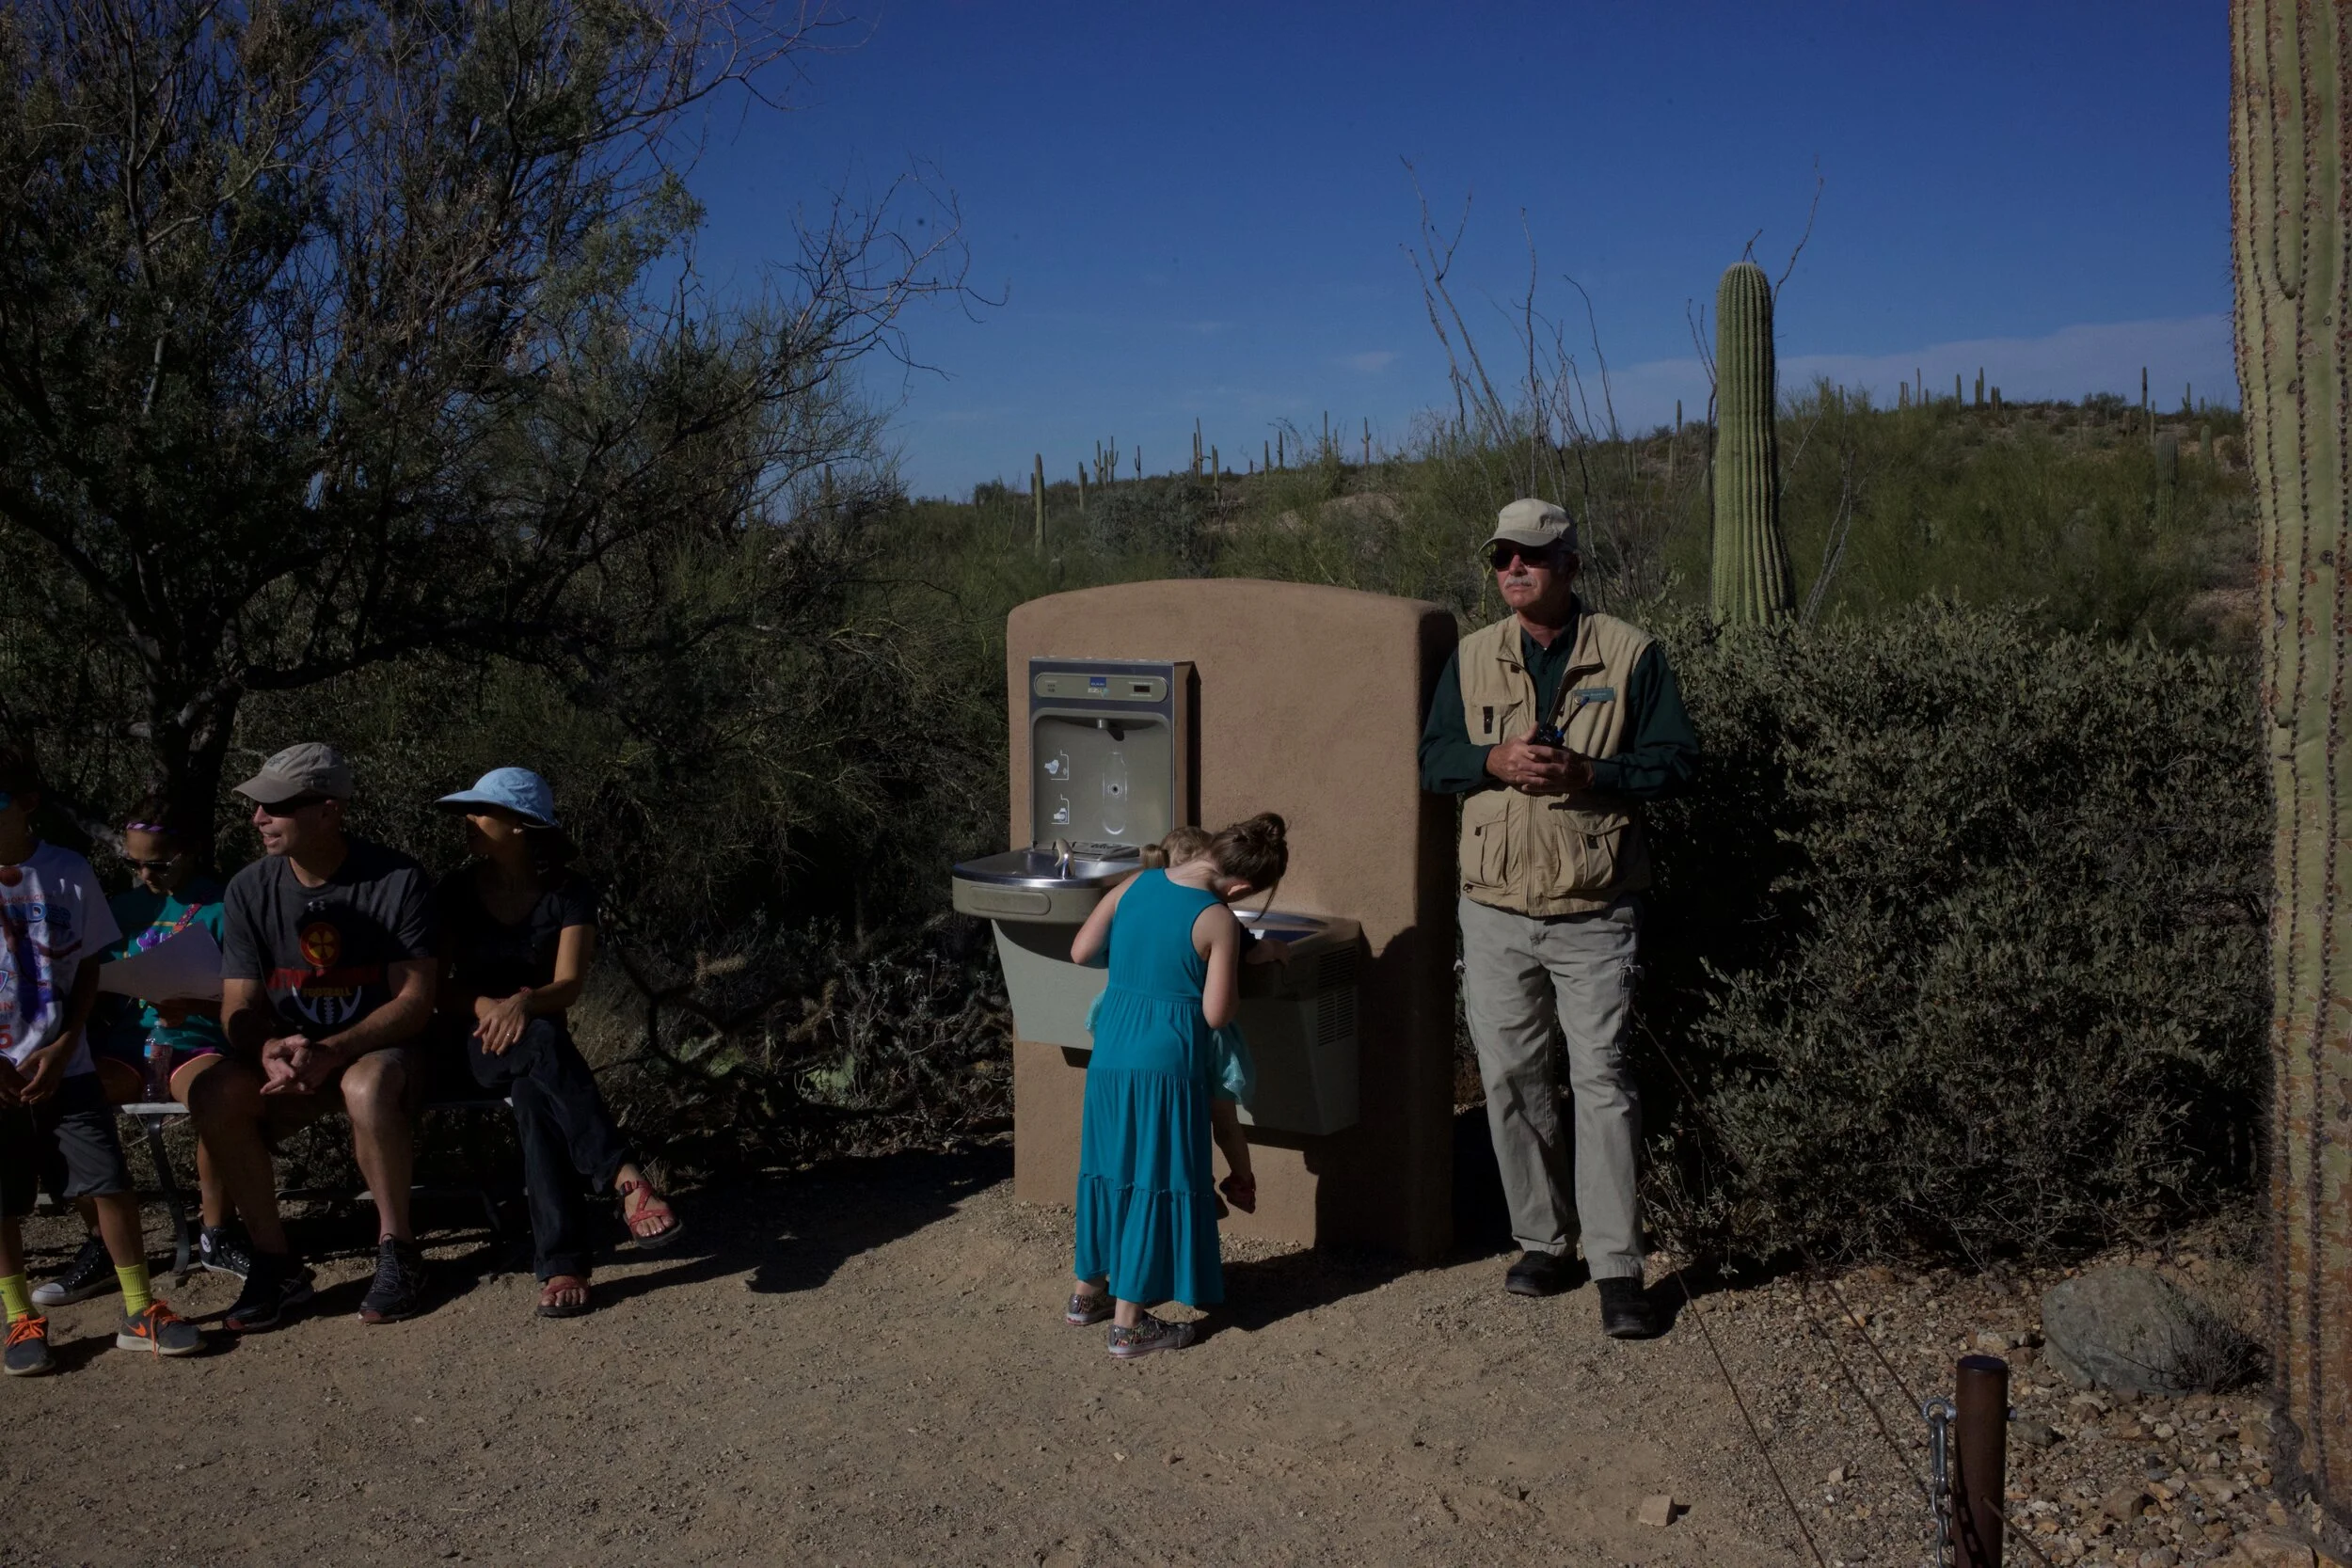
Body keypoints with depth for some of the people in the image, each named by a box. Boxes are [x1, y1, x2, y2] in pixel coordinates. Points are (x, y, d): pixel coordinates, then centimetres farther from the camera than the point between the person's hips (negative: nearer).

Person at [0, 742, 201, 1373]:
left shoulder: (68, 873, -2)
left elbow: (88, 968, 4)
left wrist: (61, 1049, -7)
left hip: (63, 1069, 1)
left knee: (111, 1181, -3)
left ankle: (139, 1310, 8)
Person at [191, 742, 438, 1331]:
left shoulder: (397, 880, -12)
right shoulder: (250, 890, -1)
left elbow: (414, 1000, -16)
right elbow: (239, 1009, -2)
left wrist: (332, 1051, -30)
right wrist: (269, 1050, -26)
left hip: (381, 1048, -4)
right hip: (288, 1056, 4)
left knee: (367, 1087, -38)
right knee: (212, 1094, -26)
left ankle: (397, 1250, -18)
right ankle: (275, 1262, -12)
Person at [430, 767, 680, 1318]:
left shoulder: (569, 893, -1)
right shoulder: (456, 893, 3)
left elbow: (568, 984, -11)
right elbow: (441, 987, -2)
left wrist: (521, 1005, -34)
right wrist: (487, 1006, -24)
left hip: (539, 1036, 0)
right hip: (476, 1042, 0)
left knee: (532, 1093, -36)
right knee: (541, 1046, -37)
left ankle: (563, 1263, -43)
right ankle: (624, 1177, -47)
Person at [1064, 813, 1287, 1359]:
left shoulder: (1135, 884, 1)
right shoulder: (1218, 922, -14)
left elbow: (1080, 952, 7)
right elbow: (1217, 1014, -12)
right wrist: (1228, 964, 4)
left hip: (1109, 1053, 6)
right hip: (1167, 1063, -6)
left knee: (1107, 1167, 21)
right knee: (1157, 1184, 4)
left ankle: (1088, 1287, 36)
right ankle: (1128, 1324, 9)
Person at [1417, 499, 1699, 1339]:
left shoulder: (1631, 654, -1)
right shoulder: (1471, 657, 8)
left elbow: (1675, 759, -2)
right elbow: (1432, 760, 9)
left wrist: (1587, 773, -18)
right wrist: (1494, 760, -12)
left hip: (1595, 915, -3)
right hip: (1495, 913, 4)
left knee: (1601, 1082, -3)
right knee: (1511, 1079, 9)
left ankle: (1617, 1268, 4)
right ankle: (1541, 1240, 24)